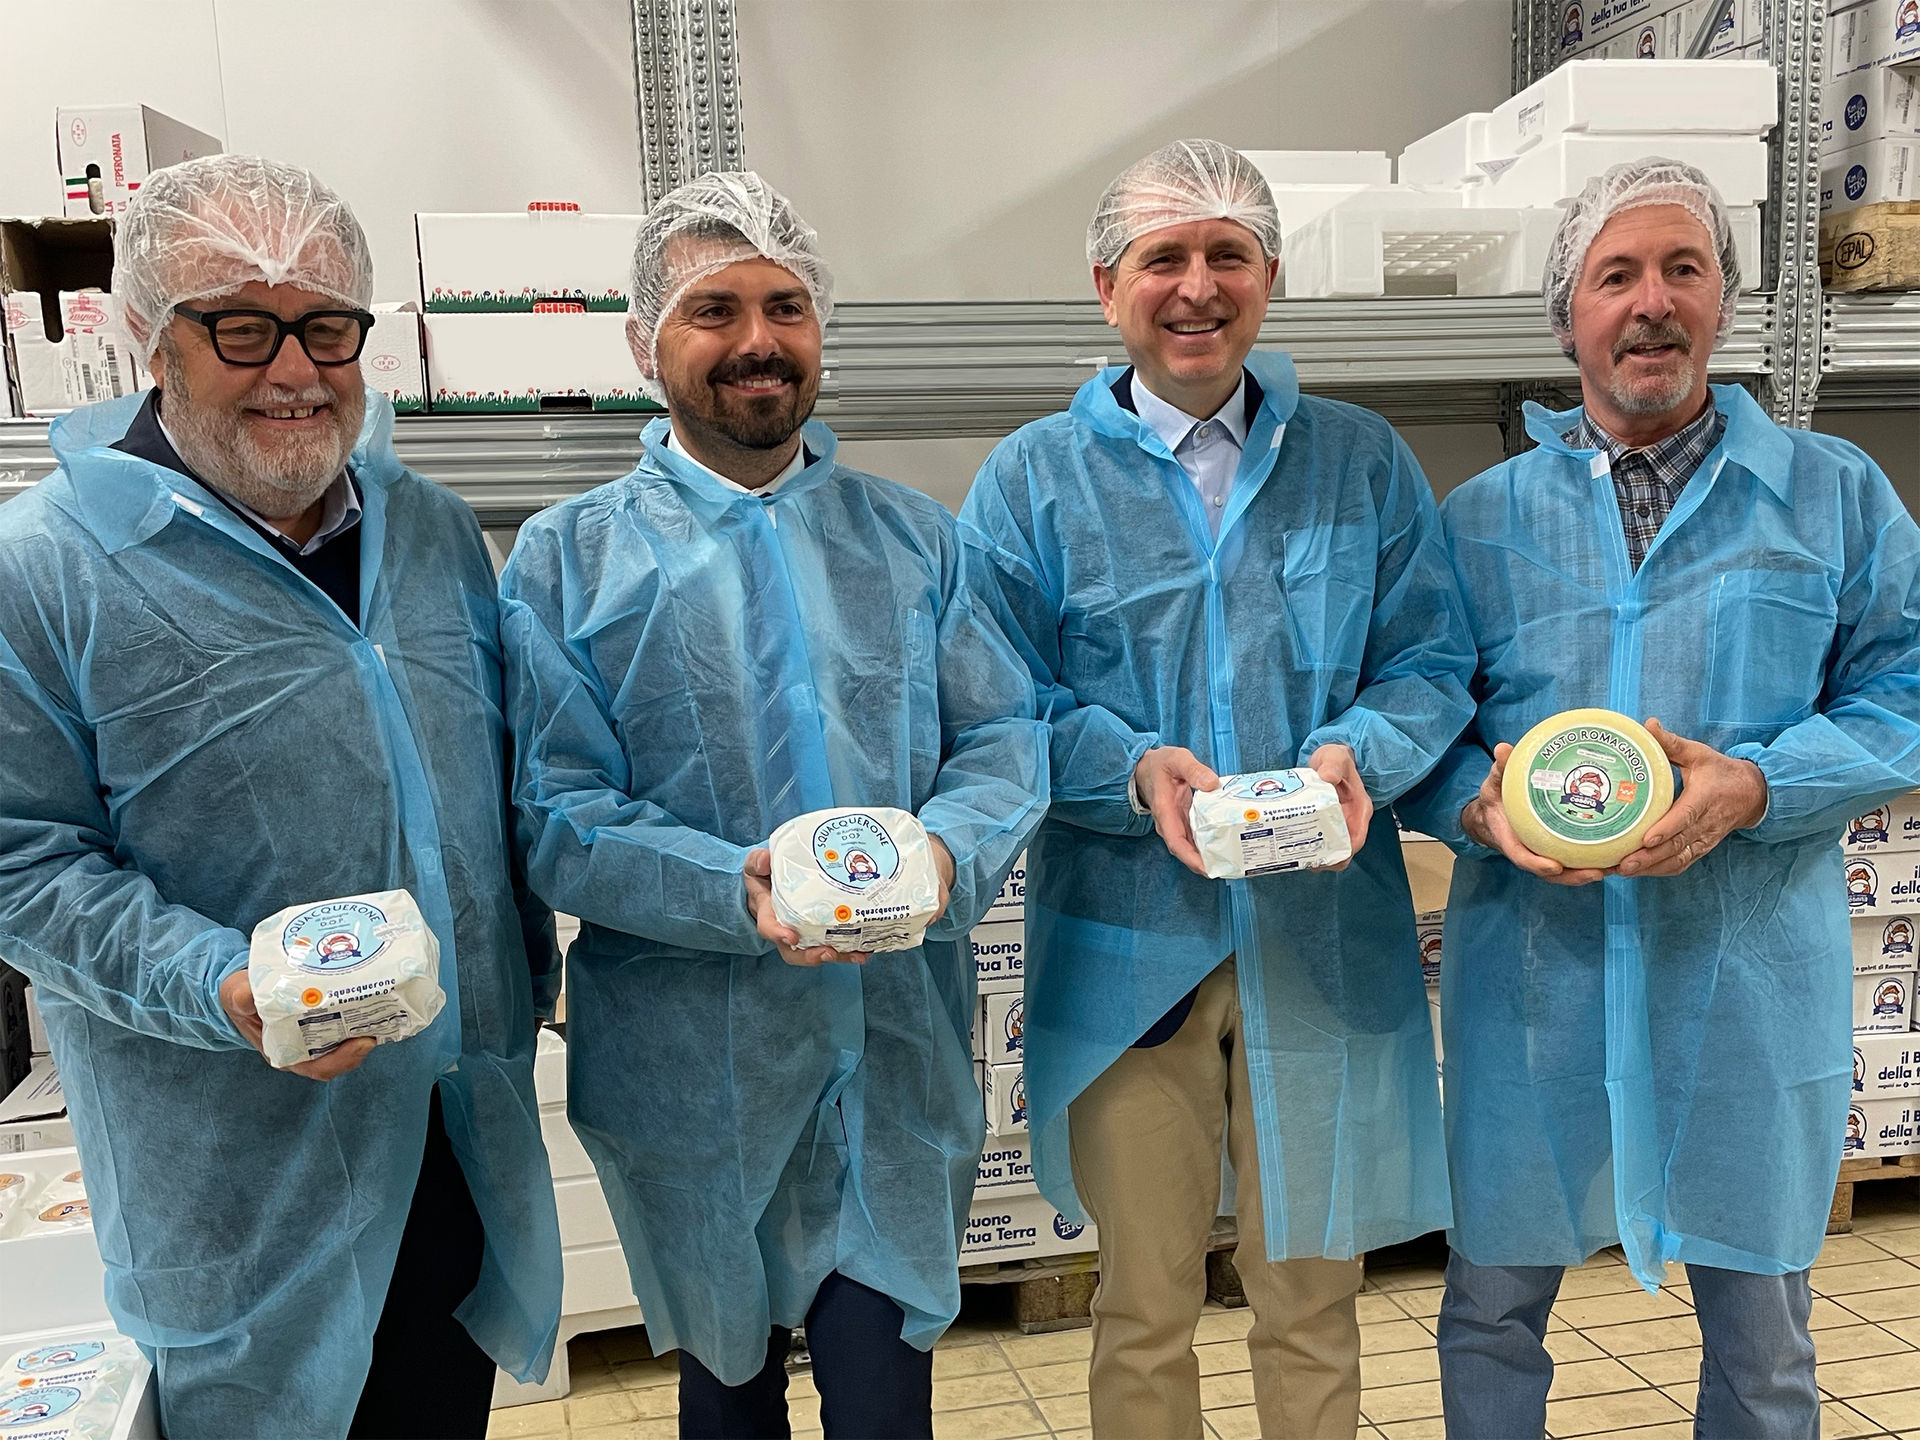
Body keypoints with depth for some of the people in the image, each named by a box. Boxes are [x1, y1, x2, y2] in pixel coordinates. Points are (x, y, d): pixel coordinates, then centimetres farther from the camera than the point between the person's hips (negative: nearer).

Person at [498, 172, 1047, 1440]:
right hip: (692, 1077, -1)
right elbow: (555, 813, -9)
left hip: (902, 1055, 1)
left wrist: (947, 851, -18)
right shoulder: (570, 558, 0)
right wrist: (734, 890, -24)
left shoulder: (913, 537, 8)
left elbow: (1005, 737, 3)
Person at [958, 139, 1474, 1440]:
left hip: (1326, 943, 2)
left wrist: (1358, 752, -16)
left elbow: (1431, 664, 5)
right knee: (1145, 1308, 14)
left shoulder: (1363, 462, 7)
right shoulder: (1033, 478, 2)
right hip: (1127, 946, -1)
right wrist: (1136, 769, -19)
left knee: (1313, 1294, 16)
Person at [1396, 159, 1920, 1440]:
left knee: (1762, 1336, 15)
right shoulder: (1480, 518, 7)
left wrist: (1754, 787, -15)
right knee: (1493, 1308, 12)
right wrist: (1478, 804, -15)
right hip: (1529, 974, 0)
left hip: (1752, 980, 0)